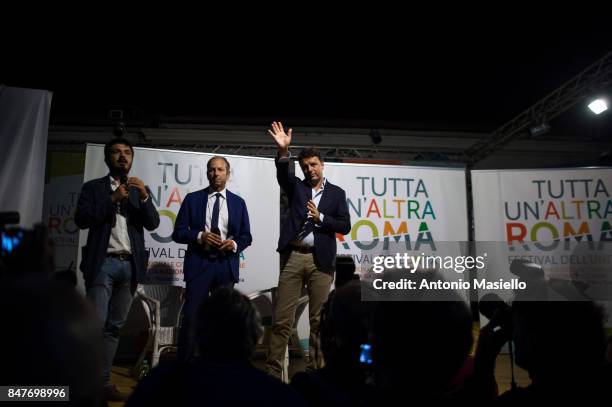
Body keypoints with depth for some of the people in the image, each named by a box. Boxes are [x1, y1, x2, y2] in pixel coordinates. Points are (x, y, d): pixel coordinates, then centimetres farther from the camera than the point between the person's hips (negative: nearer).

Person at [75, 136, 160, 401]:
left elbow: (153, 224, 5)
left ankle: (103, 380, 12)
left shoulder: (140, 189, 16)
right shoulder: (93, 187, 7)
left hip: (130, 265, 3)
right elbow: (81, 220, -5)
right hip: (103, 263, -3)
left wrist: (145, 196, -11)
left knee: (114, 326, 6)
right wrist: (112, 200, -13)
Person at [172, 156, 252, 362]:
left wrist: (234, 243, -11)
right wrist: (200, 236, -15)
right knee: (191, 317, -4)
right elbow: (178, 232, 2)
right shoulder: (193, 199, 5)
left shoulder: (238, 202, 10)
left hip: (226, 265, 2)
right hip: (199, 264, -2)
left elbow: (246, 236, 10)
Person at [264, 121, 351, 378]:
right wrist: (283, 150, -28)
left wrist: (320, 217, -10)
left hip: (321, 260, 0)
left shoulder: (337, 193, 10)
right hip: (293, 256, 0)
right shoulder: (296, 187, 11)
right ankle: (272, 370, 6)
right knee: (282, 318, -1)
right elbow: (282, 174, -11)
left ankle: (316, 368, 16)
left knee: (319, 318, 5)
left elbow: (345, 226, 4)